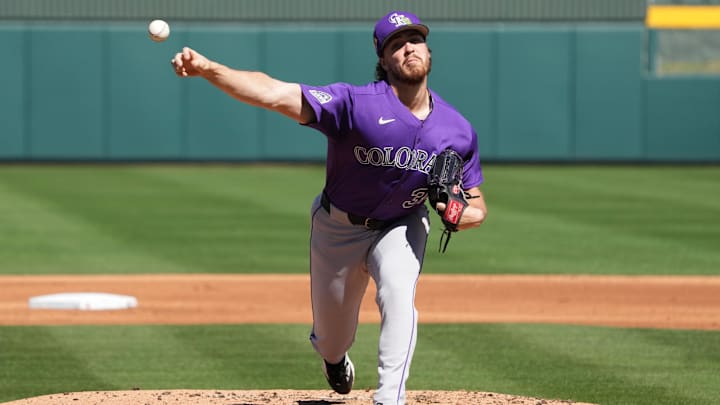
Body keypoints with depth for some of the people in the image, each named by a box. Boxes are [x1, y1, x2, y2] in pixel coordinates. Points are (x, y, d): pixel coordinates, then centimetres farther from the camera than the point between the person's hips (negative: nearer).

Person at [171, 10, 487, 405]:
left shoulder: (457, 131, -15)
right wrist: (208, 69, -57)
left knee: (398, 294, -30)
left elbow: (476, 206, -2)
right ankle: (334, 358, 52)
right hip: (339, 226, -1)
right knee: (331, 339, 13)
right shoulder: (357, 102, -29)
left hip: (402, 225, 1)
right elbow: (275, 94, -42)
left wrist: (461, 213, -28)